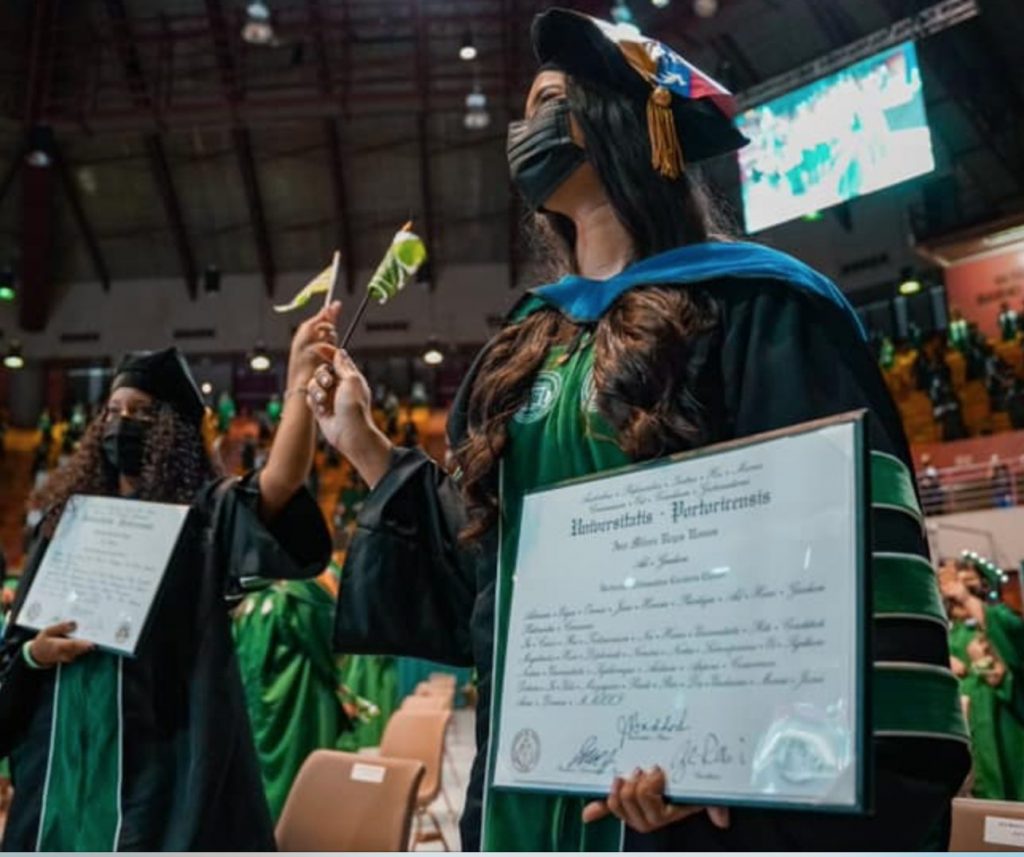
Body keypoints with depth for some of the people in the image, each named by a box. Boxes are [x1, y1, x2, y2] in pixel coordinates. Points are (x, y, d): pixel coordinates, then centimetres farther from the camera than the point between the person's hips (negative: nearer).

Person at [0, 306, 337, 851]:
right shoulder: (69, 518, 11)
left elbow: (279, 485, -26)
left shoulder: (205, 512, -3)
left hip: (160, 750, -4)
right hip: (64, 749, 5)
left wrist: (300, 383, -38)